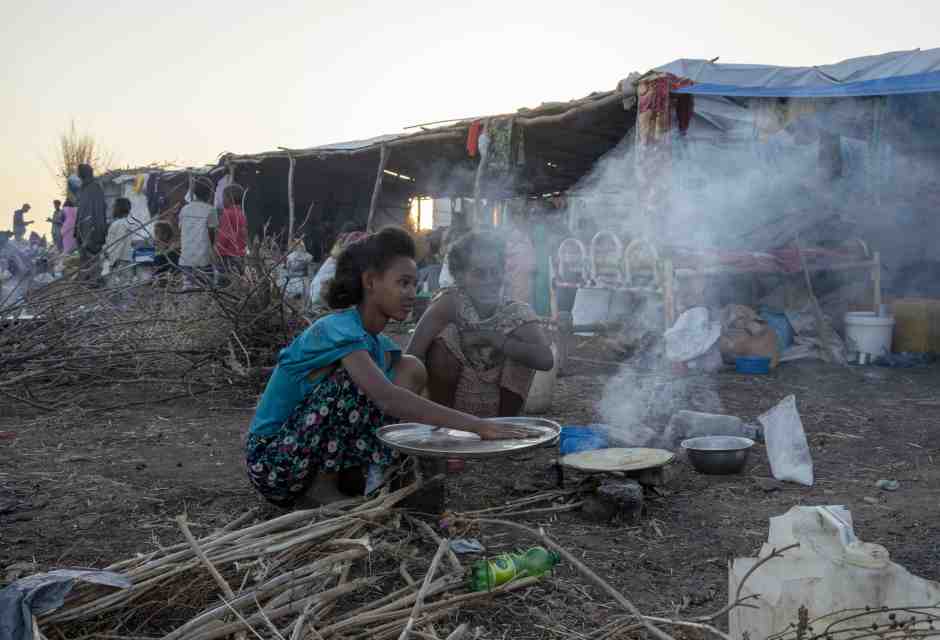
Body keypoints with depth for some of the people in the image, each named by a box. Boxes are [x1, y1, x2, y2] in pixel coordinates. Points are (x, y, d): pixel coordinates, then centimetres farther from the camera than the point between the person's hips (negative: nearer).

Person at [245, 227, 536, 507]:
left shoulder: (379, 344, 6)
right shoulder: (338, 330, -22)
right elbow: (387, 399, -37)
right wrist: (478, 426, -41)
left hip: (324, 456, 8)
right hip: (272, 462, -8)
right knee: (356, 379, -27)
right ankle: (322, 487, -13)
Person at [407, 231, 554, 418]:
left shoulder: (518, 312, -9)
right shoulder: (451, 303, -15)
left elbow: (545, 360, -26)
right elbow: (413, 356, -24)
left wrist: (490, 338, -27)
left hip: (498, 411, 2)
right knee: (445, 335, -22)